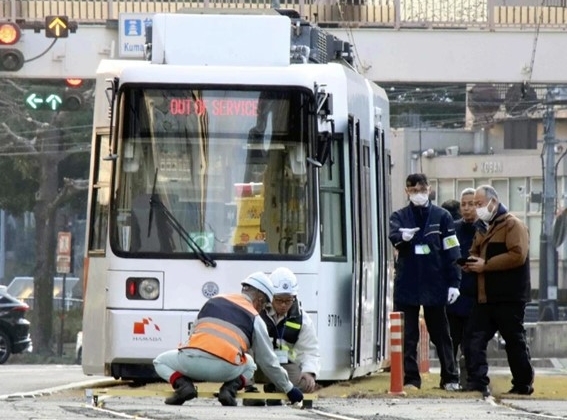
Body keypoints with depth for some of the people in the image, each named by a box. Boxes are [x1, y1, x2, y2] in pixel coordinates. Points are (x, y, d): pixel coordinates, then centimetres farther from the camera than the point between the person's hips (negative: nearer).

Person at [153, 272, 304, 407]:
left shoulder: (213, 301, 25)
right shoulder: (255, 318, 16)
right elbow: (268, 362, 20)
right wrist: (289, 388, 33)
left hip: (192, 362, 0)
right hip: (223, 370, 0)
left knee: (161, 362, 30)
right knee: (249, 366, 35)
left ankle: (183, 385, -1)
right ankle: (230, 388, 3)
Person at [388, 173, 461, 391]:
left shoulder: (442, 216, 4)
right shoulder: (399, 217, 6)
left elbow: (451, 251, 2)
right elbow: (393, 236, -14)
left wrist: (454, 282, -3)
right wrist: (402, 236, -39)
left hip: (434, 285, -1)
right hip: (406, 285, 1)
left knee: (440, 333, 7)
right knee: (407, 335, 1)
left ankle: (450, 378, 12)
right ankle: (410, 378, 5)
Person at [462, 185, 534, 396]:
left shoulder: (513, 225, -7)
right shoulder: (483, 229, 20)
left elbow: (517, 255, -19)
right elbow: (475, 252, 27)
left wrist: (486, 265, -18)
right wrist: (471, 262, 1)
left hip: (509, 297, -7)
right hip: (484, 297, 8)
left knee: (515, 341, 2)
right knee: (476, 339, -5)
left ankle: (523, 384, 11)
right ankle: (477, 382, -8)